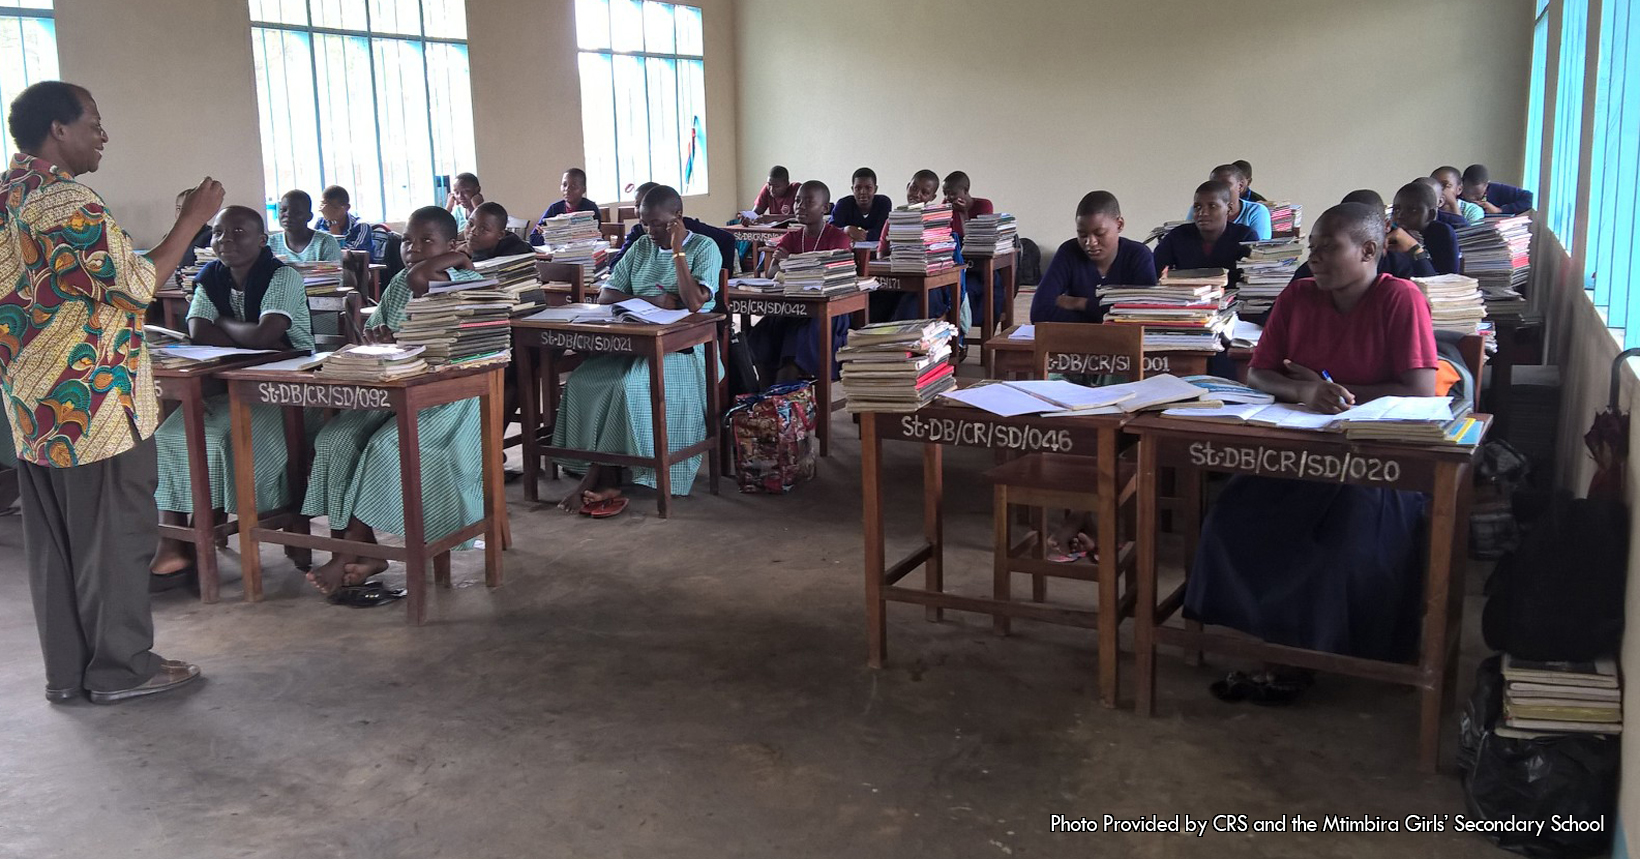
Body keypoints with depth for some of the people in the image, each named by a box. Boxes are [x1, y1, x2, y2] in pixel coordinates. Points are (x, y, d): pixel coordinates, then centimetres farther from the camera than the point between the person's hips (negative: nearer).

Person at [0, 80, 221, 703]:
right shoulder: (65, 201, -17)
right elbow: (136, 284, -16)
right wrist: (192, 218, -10)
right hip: (94, 401, -9)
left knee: (53, 540, 12)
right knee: (114, 533, 1)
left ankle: (66, 670, 20)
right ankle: (121, 667, 10)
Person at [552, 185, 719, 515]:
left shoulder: (704, 248, 1)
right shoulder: (640, 248, 18)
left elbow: (693, 302, -15)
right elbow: (605, 296, 10)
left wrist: (677, 252, -12)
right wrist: (650, 300, -5)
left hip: (683, 346, -5)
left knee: (630, 385, -33)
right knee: (582, 381, -22)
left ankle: (595, 477, -19)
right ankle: (605, 479, -25)